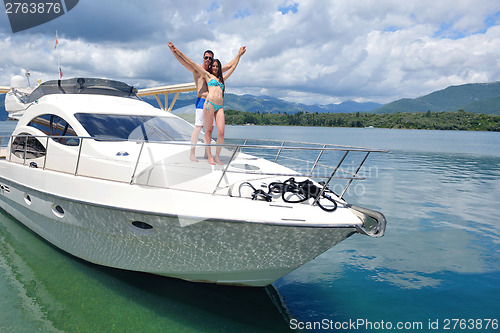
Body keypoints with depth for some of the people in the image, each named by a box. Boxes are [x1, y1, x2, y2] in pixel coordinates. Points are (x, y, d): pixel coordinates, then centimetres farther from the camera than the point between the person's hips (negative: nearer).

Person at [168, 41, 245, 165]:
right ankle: (209, 156, 2)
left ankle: (217, 156, 3)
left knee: (221, 132, -7)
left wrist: (239, 55, 43)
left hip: (220, 107, 4)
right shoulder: (207, 75, 15)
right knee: (208, 130, -3)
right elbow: (192, 64, 12)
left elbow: (232, 66, 36)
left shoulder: (222, 78, 27)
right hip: (209, 103, -4)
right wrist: (176, 52, 10)